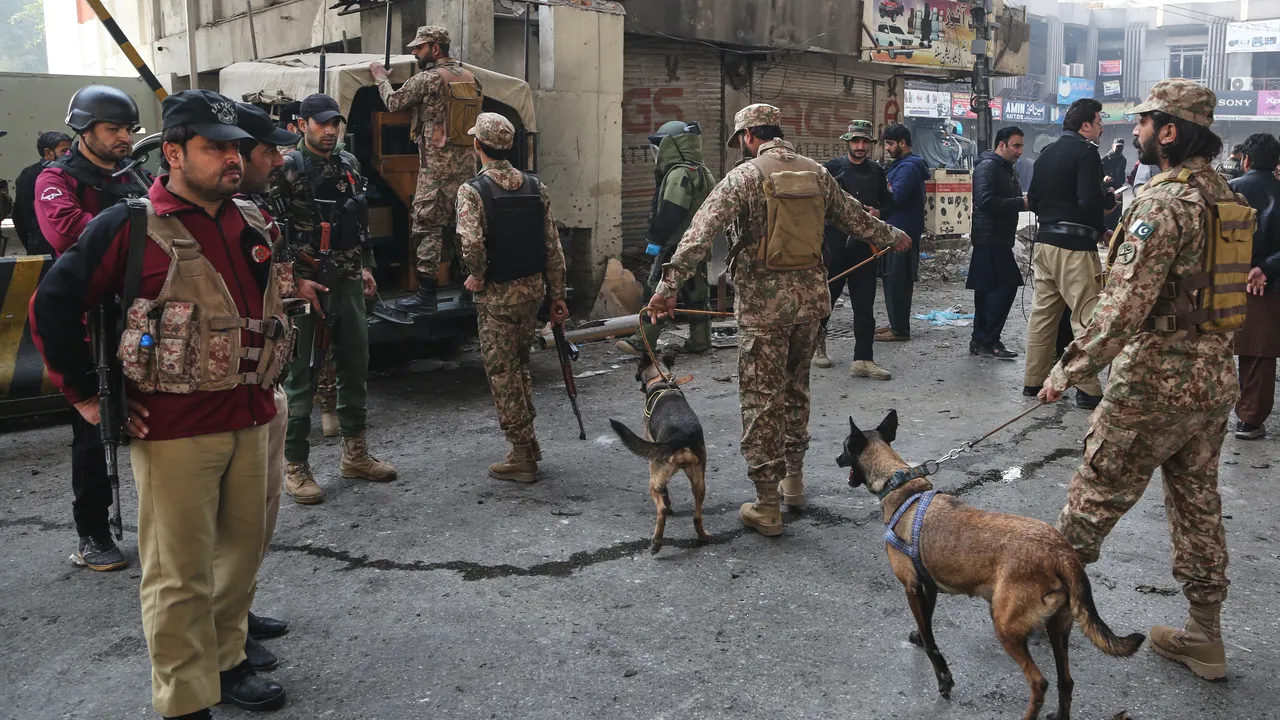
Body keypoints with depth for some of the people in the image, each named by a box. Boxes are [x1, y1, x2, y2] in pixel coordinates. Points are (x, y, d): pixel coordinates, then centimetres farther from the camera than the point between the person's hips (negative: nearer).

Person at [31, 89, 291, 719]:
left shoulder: (252, 223, 9)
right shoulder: (130, 226, -9)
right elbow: (52, 305, -6)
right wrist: (85, 396, -6)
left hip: (250, 419, 6)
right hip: (174, 429, -6)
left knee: (241, 548, 17)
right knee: (180, 571, 2)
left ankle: (225, 663, 35)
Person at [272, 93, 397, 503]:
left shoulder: (349, 163, 11)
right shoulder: (287, 169, -9)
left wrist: (365, 266, 16)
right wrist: (293, 281, -16)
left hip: (349, 284, 7)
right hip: (306, 286, -7)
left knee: (355, 367, 13)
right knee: (301, 376, -1)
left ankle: (354, 453, 27)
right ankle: (296, 468, 8)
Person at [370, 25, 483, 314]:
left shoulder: (428, 78, -9)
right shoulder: (470, 77, 12)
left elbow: (394, 102, 0)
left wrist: (381, 77, 18)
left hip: (437, 166, -7)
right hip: (467, 163, 7)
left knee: (427, 226, -4)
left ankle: (426, 296, -4)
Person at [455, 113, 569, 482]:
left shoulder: (472, 190, -13)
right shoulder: (535, 187, 4)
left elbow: (471, 242, -29)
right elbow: (553, 246, 4)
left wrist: (477, 276, -10)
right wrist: (557, 295, 10)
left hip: (497, 295, -6)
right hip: (533, 288, 6)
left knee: (502, 373, 5)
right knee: (519, 365, 22)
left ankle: (522, 456, 10)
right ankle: (528, 443, 29)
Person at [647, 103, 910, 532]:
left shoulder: (744, 176, -8)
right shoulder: (817, 173, 8)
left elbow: (702, 232, -18)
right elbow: (856, 218, 21)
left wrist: (669, 284, -21)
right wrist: (894, 237, 40)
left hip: (764, 302, -5)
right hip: (811, 297, 5)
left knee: (762, 399, 1)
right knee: (796, 389, 21)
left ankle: (767, 505, 5)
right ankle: (794, 478, 33)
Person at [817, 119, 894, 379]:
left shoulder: (877, 172, 11)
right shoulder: (833, 167, -1)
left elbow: (887, 201, 19)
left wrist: (878, 212, 0)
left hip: (864, 244, 3)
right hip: (835, 243, -3)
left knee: (864, 304, 0)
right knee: (827, 294, 6)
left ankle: (863, 360, 2)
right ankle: (818, 338, 33)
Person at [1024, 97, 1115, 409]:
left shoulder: (1047, 153, 14)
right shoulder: (1085, 152, -10)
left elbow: (1032, 201, 15)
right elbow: (1090, 200, -20)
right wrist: (1110, 199, -1)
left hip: (1045, 242, 8)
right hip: (1075, 246, -8)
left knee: (1042, 313, 12)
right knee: (1086, 318, -3)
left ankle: (1034, 381, 17)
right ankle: (1088, 390, -2)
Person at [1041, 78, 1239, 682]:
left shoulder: (1163, 203, -20)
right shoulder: (1226, 197, 9)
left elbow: (1123, 307, -25)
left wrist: (1068, 370, -16)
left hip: (1155, 383, -9)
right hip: (1215, 380, 9)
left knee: (1094, 497, 7)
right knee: (1198, 505, 16)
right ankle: (1204, 638, 25)